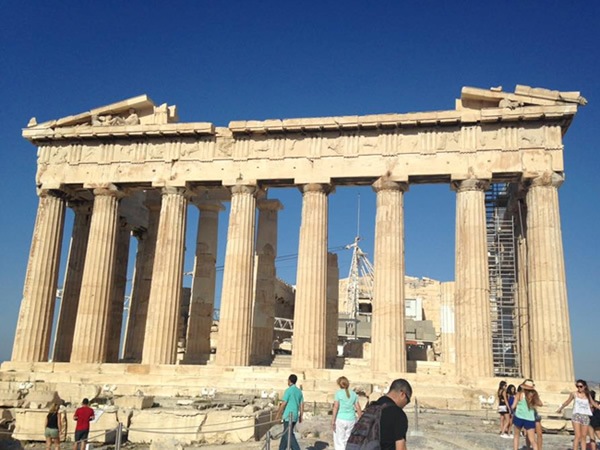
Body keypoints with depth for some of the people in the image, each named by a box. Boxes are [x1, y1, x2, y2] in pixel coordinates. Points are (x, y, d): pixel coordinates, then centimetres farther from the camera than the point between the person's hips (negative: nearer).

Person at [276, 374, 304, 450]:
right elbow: (302, 405, 10)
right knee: (286, 433, 17)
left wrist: (278, 414, -1)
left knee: (289, 435, -5)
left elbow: (283, 404, -12)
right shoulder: (299, 391, 9)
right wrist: (300, 416, 15)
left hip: (288, 416, -8)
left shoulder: (288, 390, -13)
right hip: (295, 416, 8)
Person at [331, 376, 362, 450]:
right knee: (348, 441, 15)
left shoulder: (338, 393, -5)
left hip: (340, 419, -4)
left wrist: (333, 421, -9)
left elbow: (336, 407, -11)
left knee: (339, 442, 3)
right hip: (351, 420, 4)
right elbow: (358, 408, 5)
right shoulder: (353, 394, 5)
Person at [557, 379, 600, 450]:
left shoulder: (588, 395, 8)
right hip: (577, 415, -3)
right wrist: (560, 409, 24)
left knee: (583, 436, 5)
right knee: (578, 436, -11)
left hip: (586, 417, 3)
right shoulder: (574, 394, 1)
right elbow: (567, 402, 14)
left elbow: (594, 404, 23)